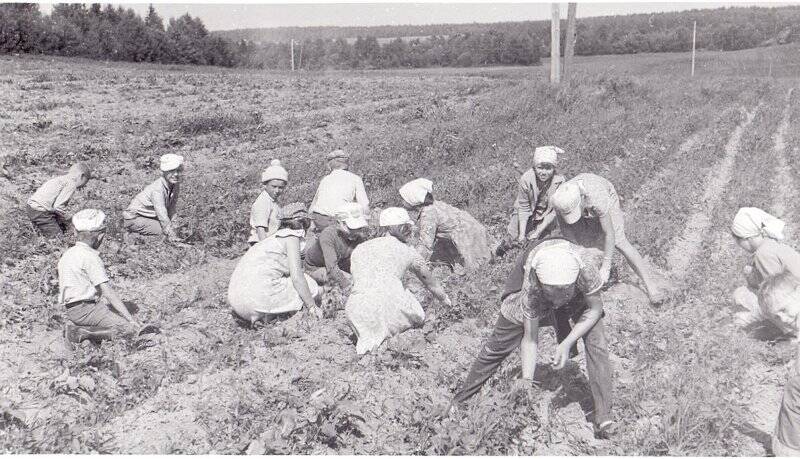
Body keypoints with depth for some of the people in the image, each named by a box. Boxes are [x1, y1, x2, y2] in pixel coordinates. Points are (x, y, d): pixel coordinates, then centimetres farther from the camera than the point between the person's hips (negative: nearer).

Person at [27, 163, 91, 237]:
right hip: (41, 213, -10)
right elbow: (58, 206, -20)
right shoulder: (71, 184, -11)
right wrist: (68, 219, -5)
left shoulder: (61, 178, 18)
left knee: (63, 228, 13)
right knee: (57, 236, -5)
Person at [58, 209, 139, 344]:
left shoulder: (68, 253, 14)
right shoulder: (90, 255, -14)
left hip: (72, 310, 10)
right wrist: (131, 319, -20)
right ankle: (83, 334, -15)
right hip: (85, 309, -9)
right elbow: (108, 291, -19)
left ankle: (81, 329, 0)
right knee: (130, 328, -13)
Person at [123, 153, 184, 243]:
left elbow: (171, 209, 0)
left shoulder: (176, 186, -5)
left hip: (150, 216, 8)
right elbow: (162, 214, -34)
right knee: (163, 230, -24)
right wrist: (172, 235, -36)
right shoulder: (157, 189, -29)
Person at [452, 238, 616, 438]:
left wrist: (567, 343, -33)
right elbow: (530, 340, -31)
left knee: (597, 345, -18)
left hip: (579, 292, 1)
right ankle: (461, 397, 20)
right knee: (499, 343, 2)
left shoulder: (585, 268, -44)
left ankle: (603, 419, -7)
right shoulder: (531, 286, -42)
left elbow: (595, 309, -24)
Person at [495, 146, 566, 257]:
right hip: (528, 212, -1)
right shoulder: (526, 179, -28)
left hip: (546, 216, 1)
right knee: (514, 237, -2)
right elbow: (523, 208, -20)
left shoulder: (559, 181, -27)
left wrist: (538, 232, -23)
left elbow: (554, 211, -20)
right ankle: (505, 244, 33)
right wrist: (522, 234, -24)